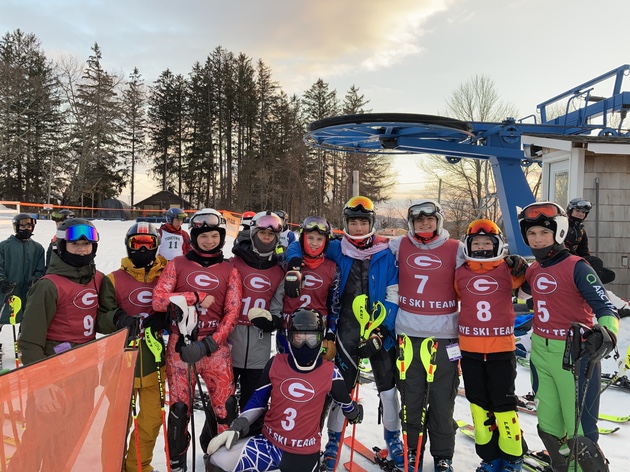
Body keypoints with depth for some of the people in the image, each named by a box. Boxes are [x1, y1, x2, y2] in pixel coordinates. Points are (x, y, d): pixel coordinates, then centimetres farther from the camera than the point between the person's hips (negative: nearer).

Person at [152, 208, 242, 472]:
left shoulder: (229, 270, 7)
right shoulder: (178, 264, 5)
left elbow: (232, 313, 0)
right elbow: (158, 300, -6)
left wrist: (211, 343, -12)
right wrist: (198, 297, -12)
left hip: (215, 345, 0)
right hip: (180, 345, 0)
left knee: (226, 407, -4)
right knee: (180, 407, 6)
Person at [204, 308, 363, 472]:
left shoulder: (329, 372, -9)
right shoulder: (276, 364, -5)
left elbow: (345, 402, 10)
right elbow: (258, 400, 6)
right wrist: (237, 427, -3)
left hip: (305, 453, -1)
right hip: (270, 444, 1)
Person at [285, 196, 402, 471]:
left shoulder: (386, 254, -2)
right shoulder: (335, 250, 0)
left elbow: (394, 293, -3)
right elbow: (302, 244, 7)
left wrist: (384, 326, -13)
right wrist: (294, 261, -14)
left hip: (380, 332, 0)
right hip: (347, 332, 0)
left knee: (388, 388, 10)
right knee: (341, 388, 8)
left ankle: (393, 439, 31)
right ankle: (334, 441, 27)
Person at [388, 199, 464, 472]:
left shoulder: (456, 249, -1)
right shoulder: (399, 246, 3)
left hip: (445, 336, -1)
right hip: (408, 333, 2)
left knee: (442, 398, 7)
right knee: (411, 395, 12)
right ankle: (412, 449, 29)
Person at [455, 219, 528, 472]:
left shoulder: (507, 270, -3)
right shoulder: (460, 273, 2)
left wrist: (521, 268, -13)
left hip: (501, 348, -2)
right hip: (469, 349, 2)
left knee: (503, 402, 7)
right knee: (479, 403, 12)